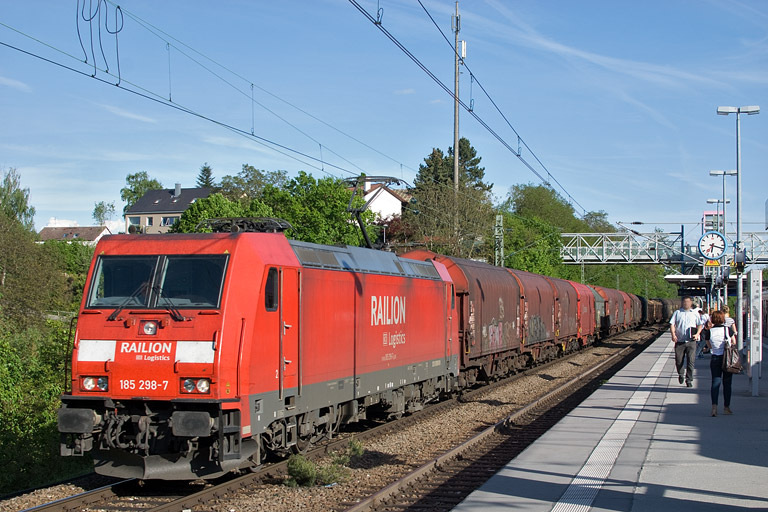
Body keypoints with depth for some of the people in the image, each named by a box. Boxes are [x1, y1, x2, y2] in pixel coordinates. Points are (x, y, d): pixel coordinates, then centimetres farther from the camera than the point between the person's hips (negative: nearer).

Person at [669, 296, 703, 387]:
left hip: (691, 341, 0)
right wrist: (673, 334, -12)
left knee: (690, 361, -6)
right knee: (679, 360, 2)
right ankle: (681, 374, 30)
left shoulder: (695, 313, 11)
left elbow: (700, 324, 14)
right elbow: (672, 324, 3)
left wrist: (697, 334, -4)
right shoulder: (677, 313, 9)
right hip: (679, 341, 0)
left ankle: (689, 380, 1)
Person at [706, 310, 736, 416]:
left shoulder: (710, 331, -5)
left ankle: (714, 406, -16)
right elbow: (734, 342, 5)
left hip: (715, 358, 1)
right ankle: (726, 407, 17)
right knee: (727, 383, 10)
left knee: (715, 382, 1)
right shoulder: (728, 330, -8)